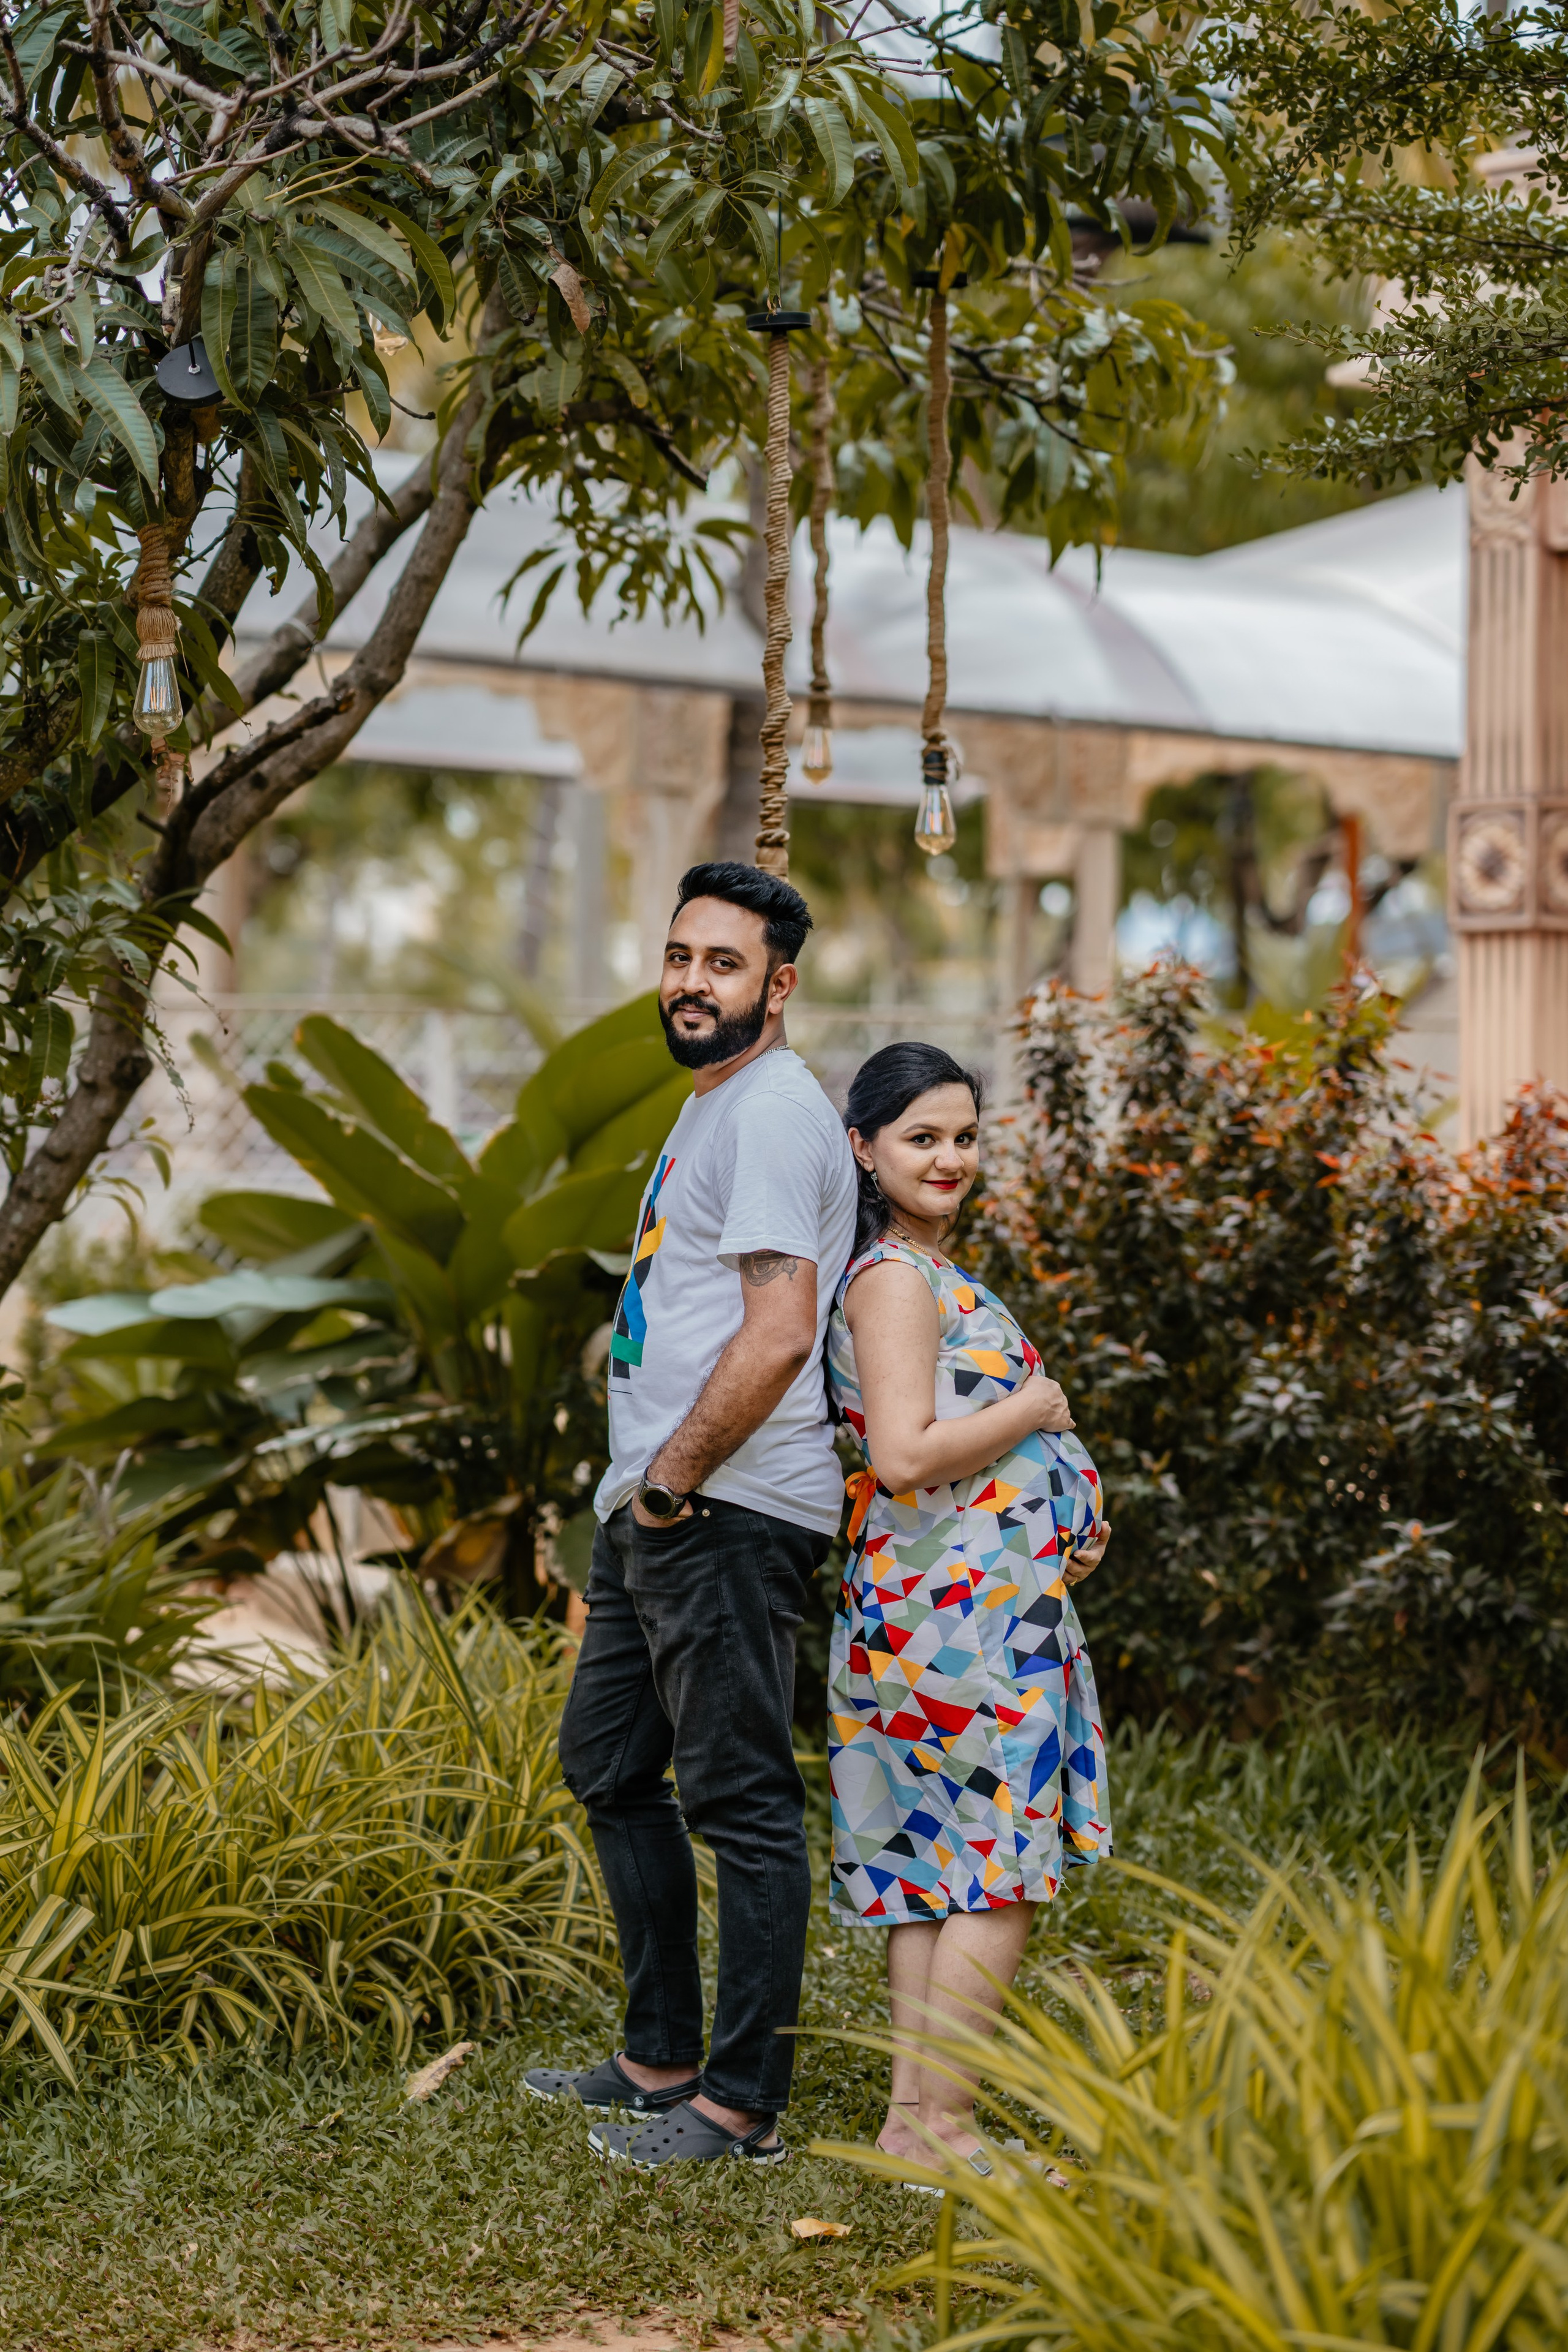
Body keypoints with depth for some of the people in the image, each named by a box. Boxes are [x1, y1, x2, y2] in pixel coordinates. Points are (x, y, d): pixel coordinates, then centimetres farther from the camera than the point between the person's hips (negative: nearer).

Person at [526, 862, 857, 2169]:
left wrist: (670, 1479, -17)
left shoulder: (772, 1114, -14)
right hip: (657, 1509, 11)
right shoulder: (712, 1106, 19)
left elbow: (781, 1333, -23)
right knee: (610, 1768, 18)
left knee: (743, 1802, -4)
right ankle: (663, 2058, 28)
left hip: (730, 1516, -11)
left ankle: (744, 2104, 3)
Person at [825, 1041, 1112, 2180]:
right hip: (966, 1602, -10)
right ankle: (942, 2125, -1)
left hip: (956, 1601, 10)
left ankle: (912, 2115, 14)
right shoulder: (895, 1277, -12)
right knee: (1000, 1869, -6)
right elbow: (903, 1455, -23)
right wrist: (1035, 1409, -10)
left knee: (936, 1864, 10)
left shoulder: (932, 1274, 19)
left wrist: (1067, 1506, 13)